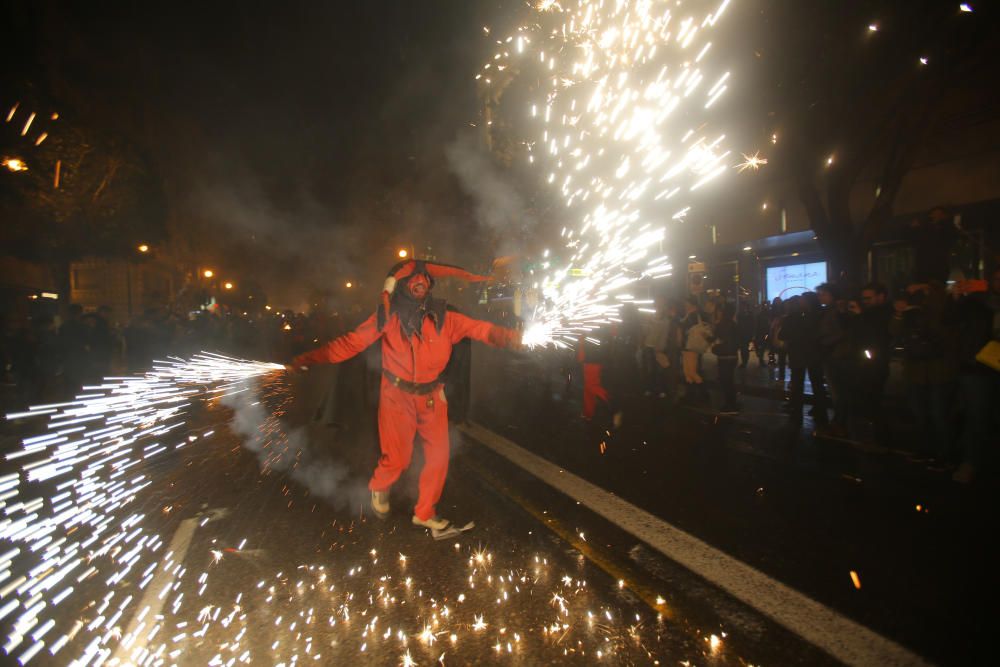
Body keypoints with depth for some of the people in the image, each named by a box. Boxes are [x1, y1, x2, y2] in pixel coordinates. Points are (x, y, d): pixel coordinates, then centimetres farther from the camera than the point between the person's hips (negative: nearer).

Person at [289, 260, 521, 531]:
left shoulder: (443, 317, -4)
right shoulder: (389, 316, -9)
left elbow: (480, 328, -8)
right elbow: (352, 342, -10)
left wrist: (511, 337, -23)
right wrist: (310, 358, -16)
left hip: (432, 397, 3)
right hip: (397, 396, -3)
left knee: (438, 456, 7)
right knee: (397, 458, -1)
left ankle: (425, 512, 31)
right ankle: (379, 488, 37)